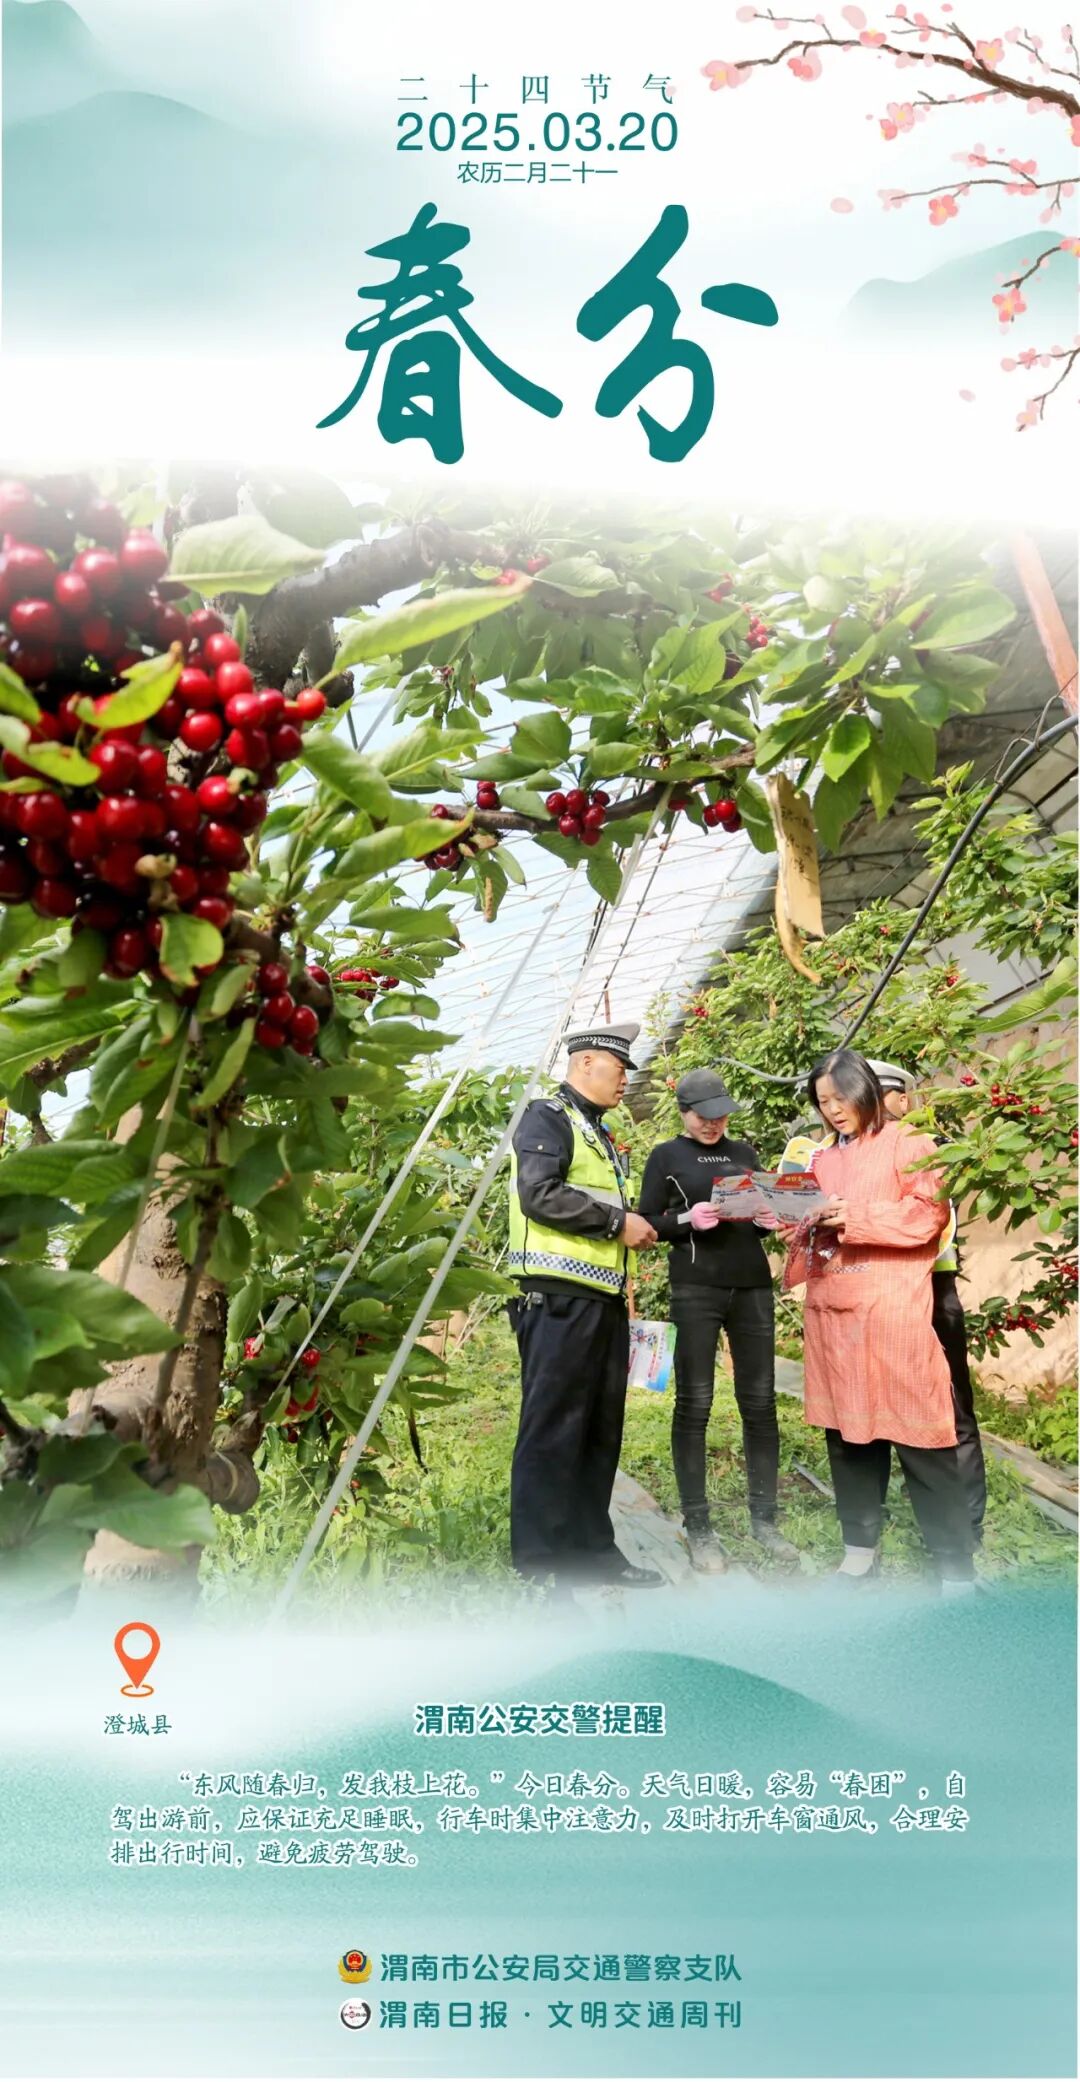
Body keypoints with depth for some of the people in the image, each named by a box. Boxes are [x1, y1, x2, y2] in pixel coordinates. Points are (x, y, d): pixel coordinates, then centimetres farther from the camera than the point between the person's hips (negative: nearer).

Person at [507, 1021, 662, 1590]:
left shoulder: (598, 1133, 24)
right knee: (552, 1431, -4)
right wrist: (617, 1221, -14)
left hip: (604, 1300, 10)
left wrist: (640, 1225, 13)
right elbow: (538, 1194, -20)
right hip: (559, 1298, -9)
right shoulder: (547, 1117, -6)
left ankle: (590, 1547, 21)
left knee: (601, 1431, 12)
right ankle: (540, 1565, 3)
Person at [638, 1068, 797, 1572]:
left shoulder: (744, 1152, 16)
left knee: (760, 1402, 4)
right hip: (695, 1289, -4)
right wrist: (688, 1219, -16)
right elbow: (647, 1223, 1)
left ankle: (764, 1519, 14)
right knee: (694, 1404, -2)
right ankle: (698, 1527, 4)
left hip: (753, 1285, 4)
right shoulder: (666, 1156, 4)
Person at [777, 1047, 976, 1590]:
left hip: (893, 1311, -6)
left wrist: (855, 1216, -18)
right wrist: (797, 1227, -1)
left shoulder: (907, 1144, 1)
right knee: (846, 1430, 9)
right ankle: (860, 1549, 20)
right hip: (832, 1312, 6)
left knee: (917, 1434, -5)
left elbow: (928, 1214, -11)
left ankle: (956, 1569, 1)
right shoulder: (822, 1160, 19)